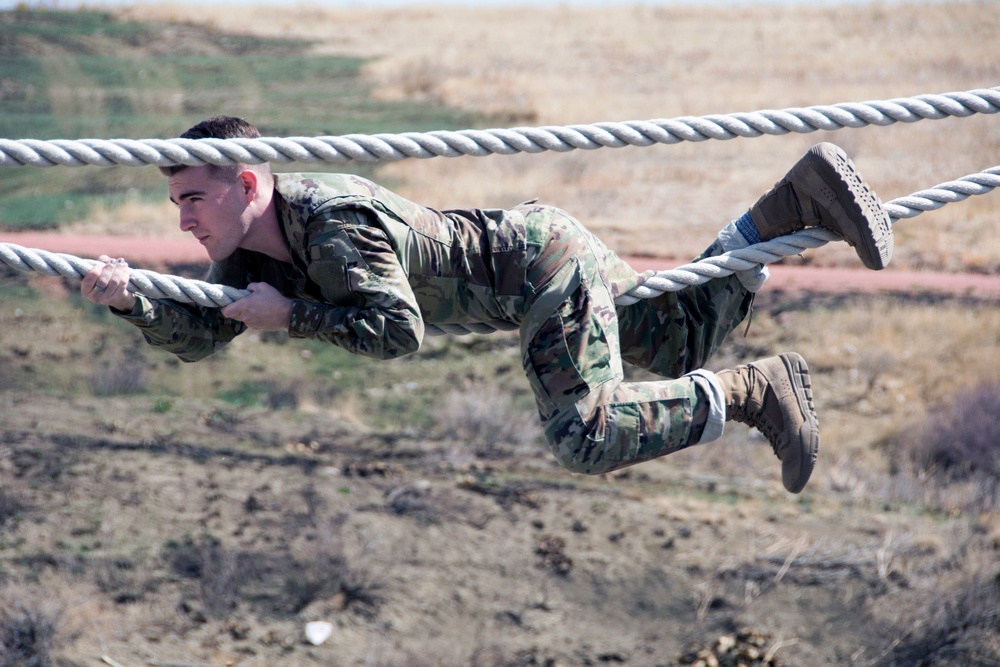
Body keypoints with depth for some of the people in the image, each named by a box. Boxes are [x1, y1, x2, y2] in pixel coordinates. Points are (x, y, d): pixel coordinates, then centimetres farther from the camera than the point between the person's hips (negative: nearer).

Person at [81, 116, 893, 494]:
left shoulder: (337, 225, -29)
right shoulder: (254, 243, -1)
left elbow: (397, 333, -33)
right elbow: (199, 334, 3)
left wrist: (289, 315, -27)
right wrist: (129, 301, -15)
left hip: (544, 261, -9)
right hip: (530, 241, 9)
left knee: (587, 440, -20)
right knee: (680, 344, 21)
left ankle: (757, 392, -8)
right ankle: (800, 197, 19)